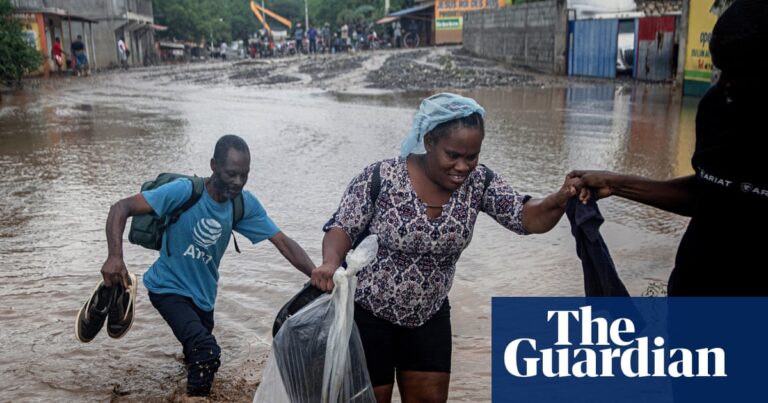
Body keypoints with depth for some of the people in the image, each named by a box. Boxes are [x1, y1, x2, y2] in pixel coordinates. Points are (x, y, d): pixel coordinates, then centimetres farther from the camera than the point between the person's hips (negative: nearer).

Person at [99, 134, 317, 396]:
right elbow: (122, 208, -26)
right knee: (208, 352, -27)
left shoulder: (245, 204, -13)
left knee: (199, 355, 24)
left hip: (203, 293, 5)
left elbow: (283, 242, -14)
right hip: (169, 287, -5)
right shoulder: (184, 191, -26)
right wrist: (115, 256, -43)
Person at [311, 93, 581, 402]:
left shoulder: (478, 182, -10)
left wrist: (560, 200, -35)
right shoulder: (381, 178, -21)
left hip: (430, 316, 4)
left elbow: (530, 218, -14)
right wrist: (331, 262, -36)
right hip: (368, 314, -4)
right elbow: (342, 228, -15)